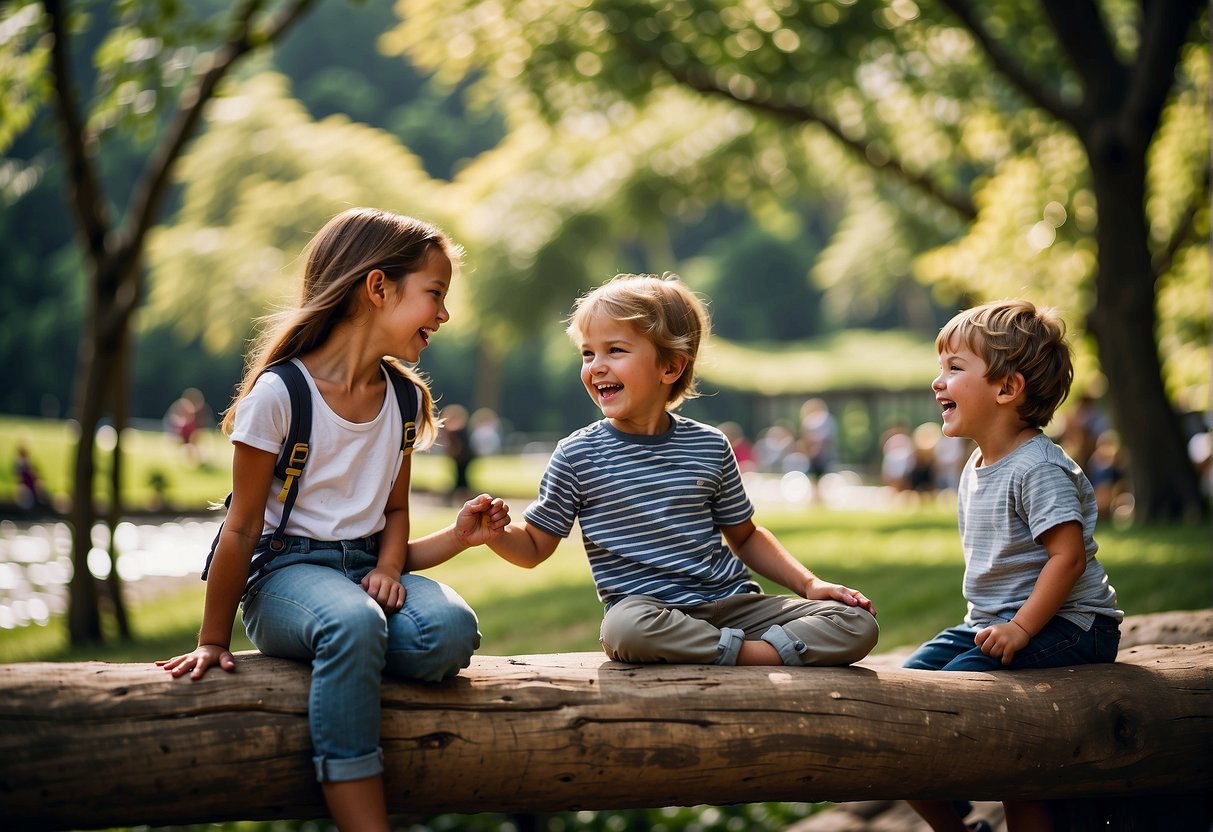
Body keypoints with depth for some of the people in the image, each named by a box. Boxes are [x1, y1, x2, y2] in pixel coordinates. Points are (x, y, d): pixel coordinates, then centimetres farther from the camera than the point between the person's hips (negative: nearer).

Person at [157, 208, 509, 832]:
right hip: (287, 570, -5)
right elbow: (243, 526, -6)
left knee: (450, 630, -29)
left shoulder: (403, 398, 11)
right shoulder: (279, 393, -9)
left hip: (365, 566, 5)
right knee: (353, 622, -40)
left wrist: (388, 566, -7)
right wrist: (214, 641, -2)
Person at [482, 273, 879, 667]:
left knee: (858, 624, -14)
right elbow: (535, 546, 6)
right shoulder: (577, 455, 1)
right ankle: (750, 650, -24)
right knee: (625, 628, -41)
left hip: (730, 602, 3)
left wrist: (809, 584, 7)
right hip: (648, 609, -3)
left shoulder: (709, 446, 8)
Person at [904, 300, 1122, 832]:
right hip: (990, 622, 9)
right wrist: (987, 622, 11)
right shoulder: (975, 469, 14)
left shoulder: (1037, 467, -16)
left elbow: (1068, 555, -22)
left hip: (1062, 624, -9)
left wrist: (1021, 627, -25)